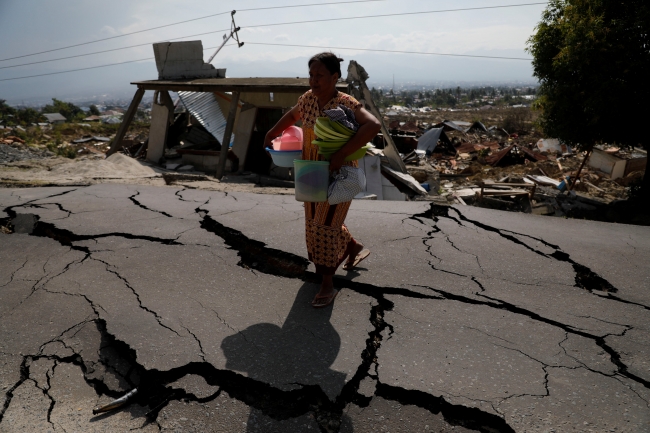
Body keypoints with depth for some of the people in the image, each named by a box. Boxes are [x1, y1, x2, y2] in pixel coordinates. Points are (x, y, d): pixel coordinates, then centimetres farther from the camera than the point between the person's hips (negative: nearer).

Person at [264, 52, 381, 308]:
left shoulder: (345, 103, -20)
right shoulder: (308, 98, -1)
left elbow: (373, 125, -36)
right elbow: (292, 116, 21)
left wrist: (341, 154, -39)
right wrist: (272, 133, 10)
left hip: (339, 174, -7)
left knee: (326, 224, -7)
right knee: (315, 220, 18)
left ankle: (328, 285, 9)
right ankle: (354, 247, 44)